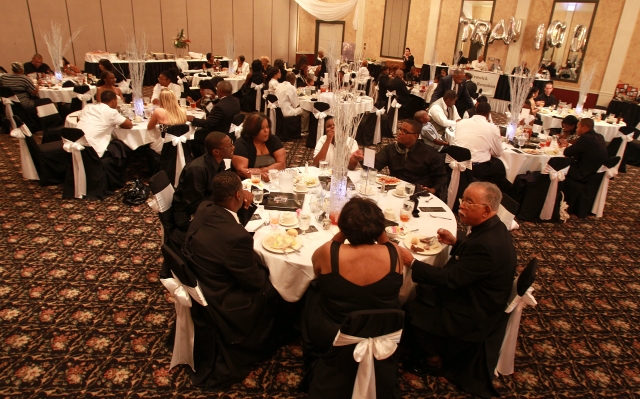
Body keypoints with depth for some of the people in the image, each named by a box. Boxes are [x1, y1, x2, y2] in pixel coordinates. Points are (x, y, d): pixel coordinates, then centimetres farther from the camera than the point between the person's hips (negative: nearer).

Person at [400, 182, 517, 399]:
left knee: (413, 310, -3)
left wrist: (412, 263, -23)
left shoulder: (486, 244, -34)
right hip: (475, 294, 9)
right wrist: (455, 242, 0)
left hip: (474, 315, -9)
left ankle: (434, 360, 22)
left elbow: (449, 279, -28)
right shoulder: (492, 228, -4)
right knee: (421, 291, 10)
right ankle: (421, 347, 26)